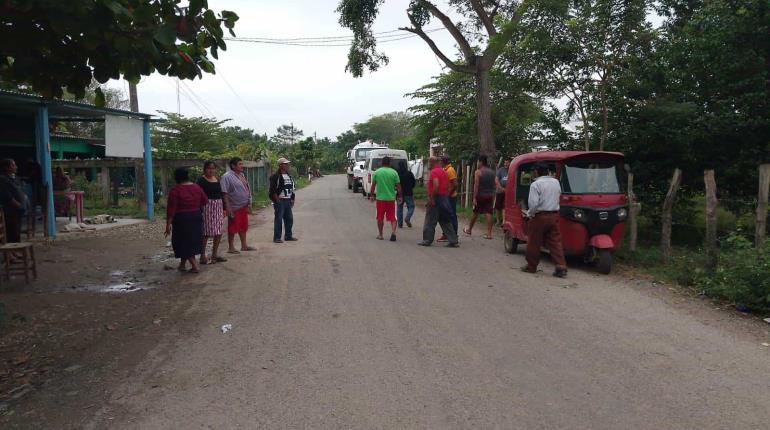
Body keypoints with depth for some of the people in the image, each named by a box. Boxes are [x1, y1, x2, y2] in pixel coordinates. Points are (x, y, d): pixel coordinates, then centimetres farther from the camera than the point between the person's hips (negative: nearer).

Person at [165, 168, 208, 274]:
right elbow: (205, 202, 8)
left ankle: (195, 266, -3)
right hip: (196, 217, 6)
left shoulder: (175, 190, -13)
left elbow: (171, 209, -15)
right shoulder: (197, 187, 3)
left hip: (181, 219, -6)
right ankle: (183, 264, 28)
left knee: (184, 242, 4)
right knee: (193, 240, 16)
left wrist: (168, 224, -12)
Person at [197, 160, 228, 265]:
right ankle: (203, 257, 1)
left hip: (218, 207, 7)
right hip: (207, 207, -7)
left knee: (219, 232, 9)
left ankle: (215, 254, 21)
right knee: (206, 233, -5)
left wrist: (224, 208, 15)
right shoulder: (201, 180, -7)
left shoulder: (217, 179, 14)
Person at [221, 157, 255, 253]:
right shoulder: (227, 177, -13)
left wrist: (249, 204, 17)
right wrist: (228, 208, -22)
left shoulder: (242, 175, 12)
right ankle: (231, 248, 10)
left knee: (243, 227, 15)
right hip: (234, 207, -8)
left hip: (244, 206, 8)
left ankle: (244, 245, 26)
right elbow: (225, 194, -18)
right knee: (233, 227, 0)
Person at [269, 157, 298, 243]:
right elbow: (272, 190, -13)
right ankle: (277, 238, 1)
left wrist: (292, 199, 14)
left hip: (288, 200, 8)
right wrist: (277, 200, -16)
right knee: (278, 219, -6)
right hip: (280, 201, -8)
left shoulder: (289, 176, 15)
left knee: (289, 219, 10)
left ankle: (288, 236, 21)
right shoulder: (275, 176, -10)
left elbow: (292, 188, 21)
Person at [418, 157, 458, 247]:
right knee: (446, 221, 10)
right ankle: (453, 241, 8)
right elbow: (448, 186, 17)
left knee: (430, 221, 1)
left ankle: (427, 240, 7)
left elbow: (436, 185, -24)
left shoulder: (434, 172, -11)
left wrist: (431, 198, -21)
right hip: (445, 198, 9)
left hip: (436, 199, -9)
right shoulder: (444, 172, 16)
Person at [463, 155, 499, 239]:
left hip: (480, 195, -4)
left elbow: (476, 185, -14)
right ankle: (489, 233, -4)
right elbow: (496, 185, 8)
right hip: (490, 195, 4)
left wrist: (474, 197, -14)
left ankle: (469, 230, 26)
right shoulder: (492, 172, 10)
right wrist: (493, 195, 13)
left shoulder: (478, 172, -9)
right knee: (489, 213, 0)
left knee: (475, 213, 9)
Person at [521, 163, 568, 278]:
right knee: (555, 242, 7)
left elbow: (533, 203, -18)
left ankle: (531, 266, 18)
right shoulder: (556, 182, 7)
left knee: (534, 243, 8)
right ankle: (561, 267, -2)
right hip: (554, 215, 6)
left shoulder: (536, 184, -13)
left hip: (540, 216, -5)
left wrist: (529, 214, -4)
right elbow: (559, 195, 16)